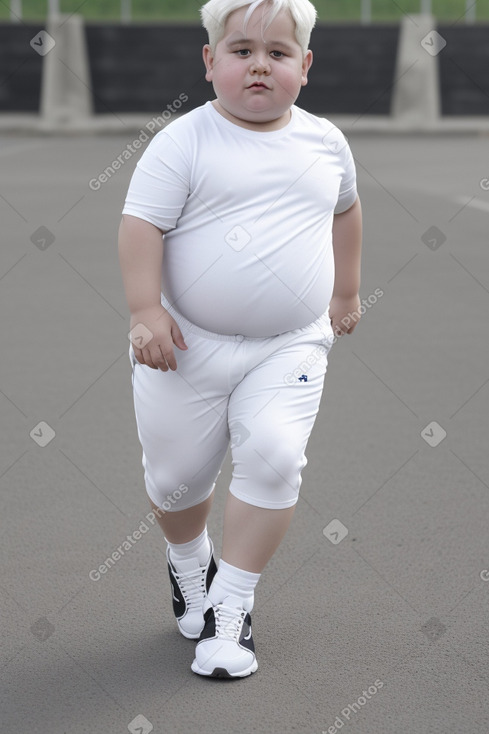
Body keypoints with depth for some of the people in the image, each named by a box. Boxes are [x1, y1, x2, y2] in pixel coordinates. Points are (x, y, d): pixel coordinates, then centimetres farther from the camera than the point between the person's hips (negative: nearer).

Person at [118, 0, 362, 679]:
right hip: (191, 344, -1)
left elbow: (345, 208, 23)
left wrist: (346, 291, 28)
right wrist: (146, 310, -22)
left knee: (273, 458, -17)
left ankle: (232, 604, -3)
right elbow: (141, 224, -13)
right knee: (177, 474, 8)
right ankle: (189, 561, 42)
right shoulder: (185, 141, -10)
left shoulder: (325, 141, 4)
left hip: (290, 346, 2)